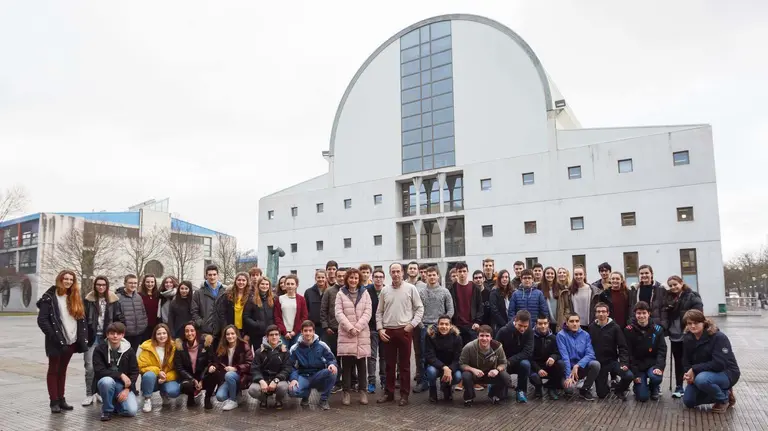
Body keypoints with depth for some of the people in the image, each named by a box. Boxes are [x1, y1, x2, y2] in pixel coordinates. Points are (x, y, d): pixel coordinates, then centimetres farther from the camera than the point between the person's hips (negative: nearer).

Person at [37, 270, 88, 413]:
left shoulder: (74, 298, 10)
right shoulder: (50, 297, -8)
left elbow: (81, 319, 12)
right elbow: (42, 320, -13)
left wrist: (83, 337, 2)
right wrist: (54, 336, -18)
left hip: (71, 341, 5)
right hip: (56, 342, -5)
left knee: (62, 370, 14)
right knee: (53, 370, 5)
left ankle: (61, 399, 20)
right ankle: (54, 402, 9)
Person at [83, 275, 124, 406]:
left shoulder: (113, 300, 4)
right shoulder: (89, 300, 0)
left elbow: (119, 318, 5)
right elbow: (83, 318, -1)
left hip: (107, 337, 2)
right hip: (92, 337, -1)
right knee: (90, 367, -6)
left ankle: (100, 392, 20)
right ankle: (89, 394, 5)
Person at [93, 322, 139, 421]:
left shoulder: (129, 350, -3)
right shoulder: (99, 349, -8)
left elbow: (135, 372, -2)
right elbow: (99, 371, -17)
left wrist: (127, 389, -15)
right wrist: (120, 374, -23)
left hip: (124, 385, 1)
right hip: (107, 383, -1)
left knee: (132, 411, -20)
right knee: (107, 380, -37)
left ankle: (116, 403, 16)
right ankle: (107, 409, -10)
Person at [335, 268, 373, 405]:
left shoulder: (365, 293, 8)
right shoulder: (341, 294, 6)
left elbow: (367, 312, 0)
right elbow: (339, 313, -3)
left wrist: (358, 327, -12)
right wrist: (350, 327, -14)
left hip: (362, 334, 1)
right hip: (345, 333, -1)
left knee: (362, 364, 5)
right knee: (346, 364, 1)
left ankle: (363, 391, 14)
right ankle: (346, 391, 9)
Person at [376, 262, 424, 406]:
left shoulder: (410, 288, -1)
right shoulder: (385, 290, 7)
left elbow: (420, 308, 0)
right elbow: (379, 312, 11)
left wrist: (412, 324, -9)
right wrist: (380, 328, 2)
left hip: (404, 330, -3)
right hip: (388, 331, 3)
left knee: (404, 364, 3)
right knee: (389, 364, 10)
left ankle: (404, 394, 11)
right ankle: (389, 393, 20)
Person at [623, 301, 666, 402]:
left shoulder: (657, 329, -2)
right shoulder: (629, 330, -7)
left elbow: (662, 351, -6)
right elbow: (629, 354, -6)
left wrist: (659, 367, -22)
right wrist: (635, 373, -12)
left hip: (653, 363, 1)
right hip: (637, 365, -1)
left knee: (656, 377, -32)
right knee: (642, 397, -14)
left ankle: (654, 388, 7)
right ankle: (638, 386, 24)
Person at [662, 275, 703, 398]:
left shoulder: (692, 297, -7)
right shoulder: (668, 298, 11)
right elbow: (665, 314, 9)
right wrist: (663, 326, -6)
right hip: (674, 335, 5)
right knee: (677, 361, 12)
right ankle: (679, 387, 19)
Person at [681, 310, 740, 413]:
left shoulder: (718, 337, -23)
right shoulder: (688, 339, -3)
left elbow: (719, 364, -30)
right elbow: (686, 362, 3)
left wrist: (694, 369, -28)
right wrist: (689, 374, -19)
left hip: (726, 373, -7)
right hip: (703, 374, 7)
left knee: (702, 379, -37)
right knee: (688, 401, 0)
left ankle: (724, 399, -6)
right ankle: (723, 393, 17)